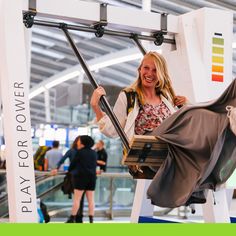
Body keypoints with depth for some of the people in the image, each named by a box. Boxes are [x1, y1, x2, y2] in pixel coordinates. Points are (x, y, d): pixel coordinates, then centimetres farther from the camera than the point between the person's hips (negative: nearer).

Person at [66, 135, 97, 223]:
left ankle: (72, 218, -4)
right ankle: (91, 219, 6)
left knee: (76, 199, -3)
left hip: (81, 177, -5)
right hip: (92, 177, 5)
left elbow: (73, 163, 2)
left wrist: (70, 171, 20)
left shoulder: (80, 152, -6)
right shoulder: (94, 153, 10)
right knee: (91, 199, 7)